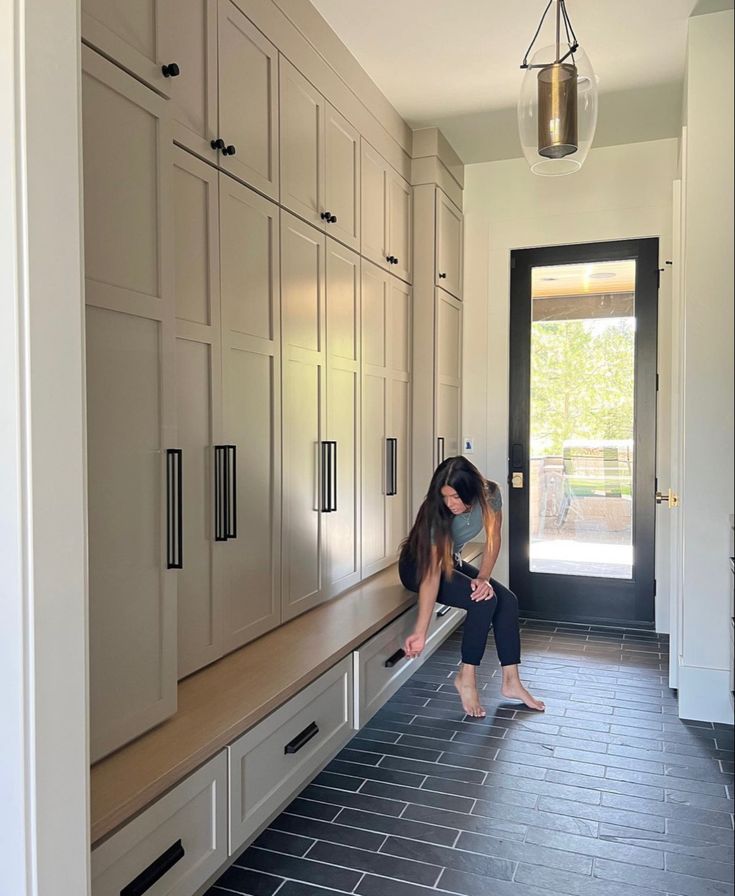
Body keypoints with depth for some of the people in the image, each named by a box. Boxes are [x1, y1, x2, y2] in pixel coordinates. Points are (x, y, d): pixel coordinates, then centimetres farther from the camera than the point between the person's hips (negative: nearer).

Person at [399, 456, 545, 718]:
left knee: (507, 600, -11)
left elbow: (493, 539, -6)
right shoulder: (436, 513, -33)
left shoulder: (489, 494, -21)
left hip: (452, 562, 6)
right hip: (419, 566, -6)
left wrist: (483, 578, -20)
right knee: (485, 601, -25)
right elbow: (432, 573, -34)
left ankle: (511, 682, -2)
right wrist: (420, 632, -37)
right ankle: (466, 677, -10)